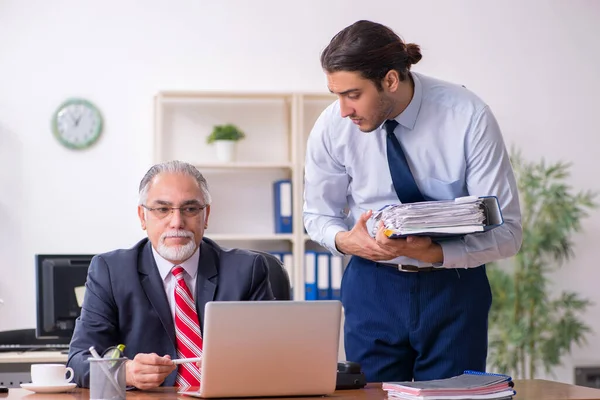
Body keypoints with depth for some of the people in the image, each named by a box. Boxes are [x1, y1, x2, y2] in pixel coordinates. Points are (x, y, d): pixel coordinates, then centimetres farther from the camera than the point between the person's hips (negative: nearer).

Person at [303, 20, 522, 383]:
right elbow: (319, 214, 6)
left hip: (453, 288, -1)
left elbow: (508, 232, -15)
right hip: (373, 287, 2)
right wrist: (345, 240, -17)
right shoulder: (332, 127, -10)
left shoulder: (469, 118, -17)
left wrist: (433, 254, -32)